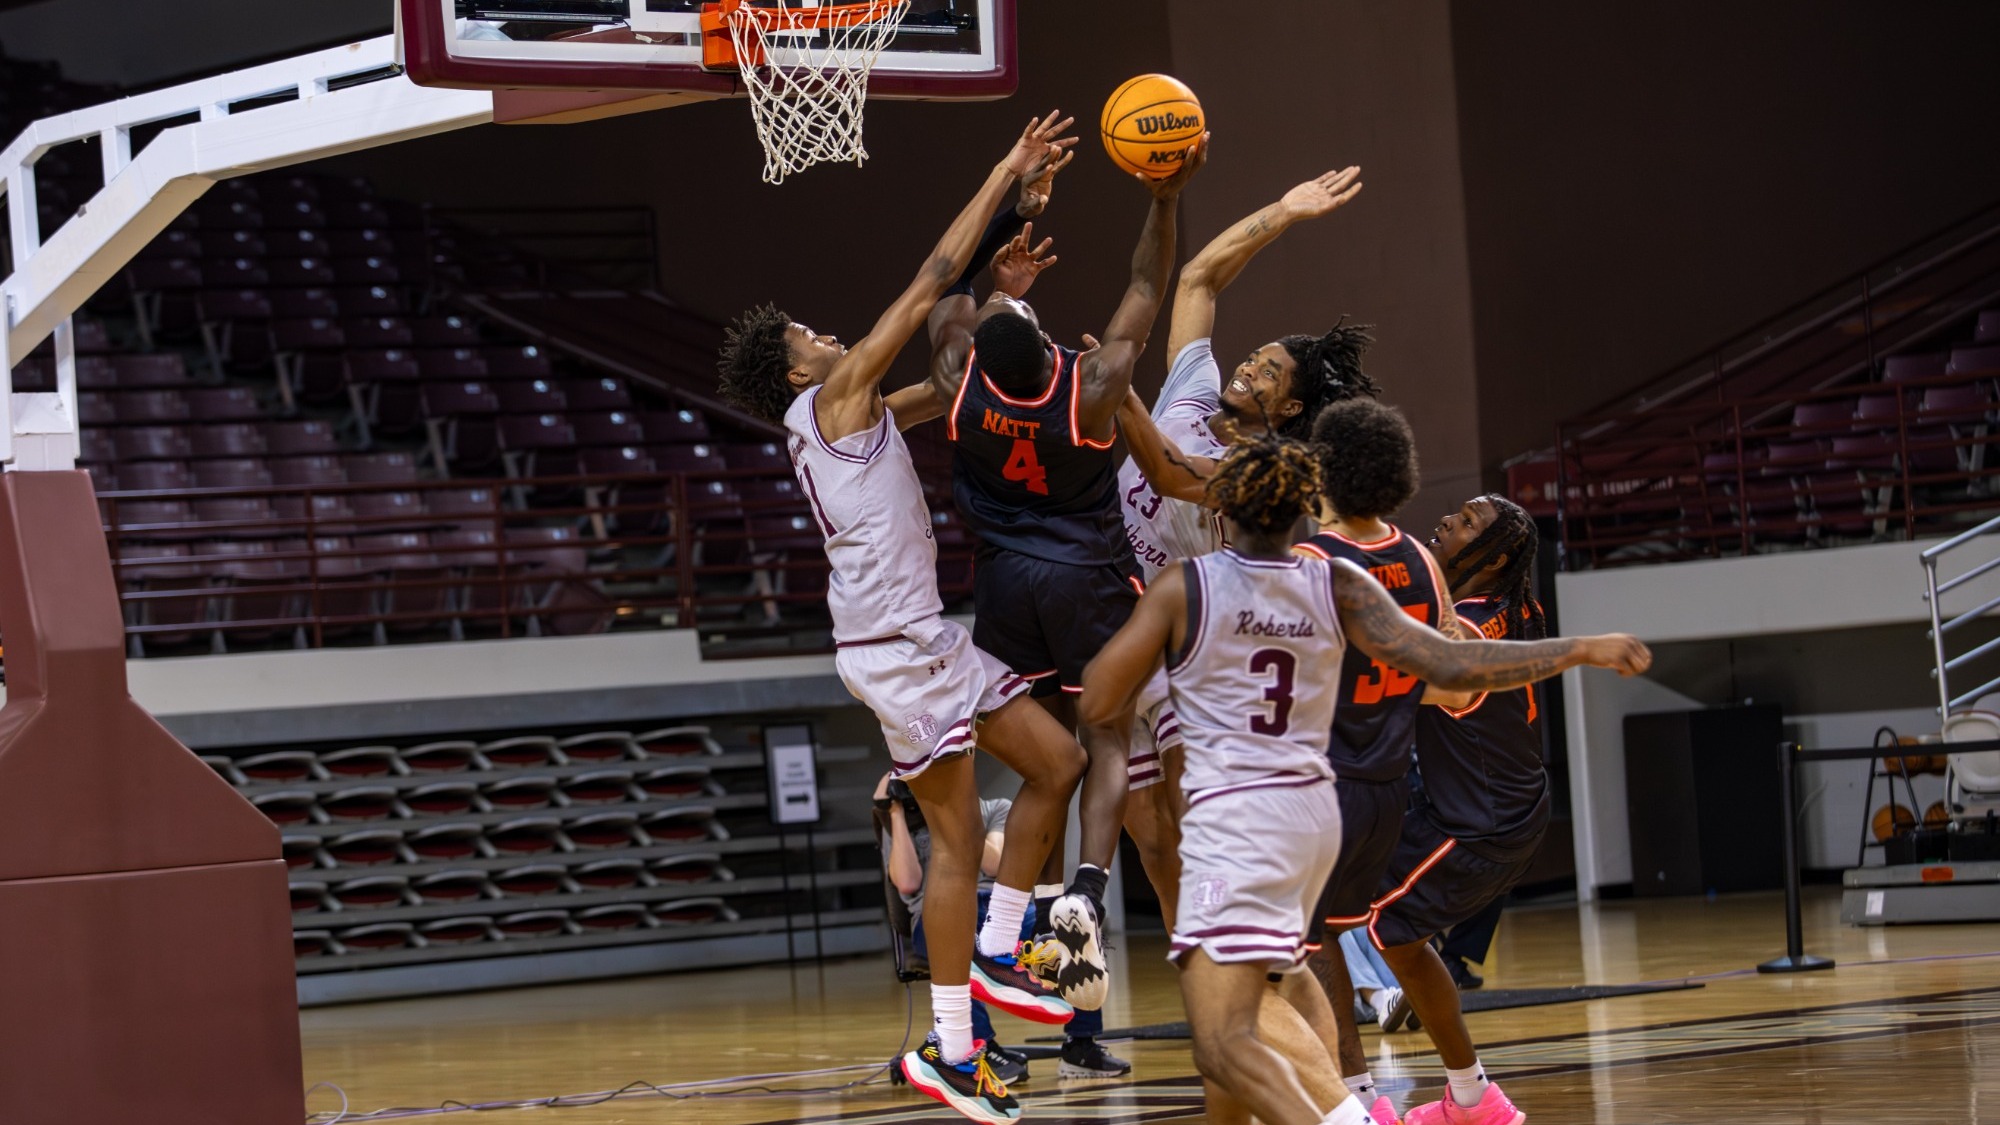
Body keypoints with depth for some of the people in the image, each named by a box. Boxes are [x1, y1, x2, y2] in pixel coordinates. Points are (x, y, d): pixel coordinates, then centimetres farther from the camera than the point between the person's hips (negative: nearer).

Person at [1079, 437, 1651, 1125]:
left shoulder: (1181, 589, -7)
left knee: (1224, 1045, -16)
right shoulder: (1337, 586, 1)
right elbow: (1449, 666, -4)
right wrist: (1582, 650, 4)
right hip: (1312, 812, 6)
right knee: (1228, 1003, 29)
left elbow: (1098, 706, -5)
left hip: (1232, 819, -6)